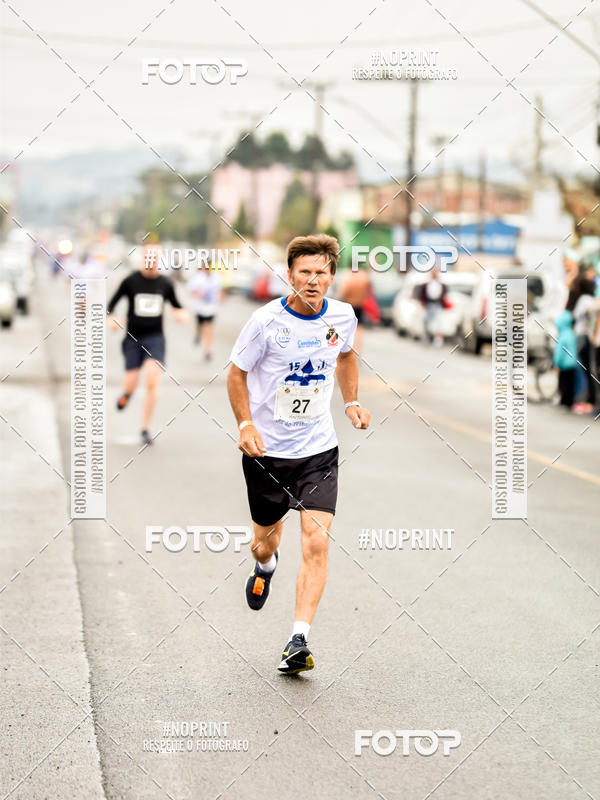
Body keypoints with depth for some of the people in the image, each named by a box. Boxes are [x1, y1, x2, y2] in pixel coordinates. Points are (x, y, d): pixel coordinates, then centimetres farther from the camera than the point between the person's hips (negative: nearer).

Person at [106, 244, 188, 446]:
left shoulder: (165, 284, 2)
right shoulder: (131, 281, -3)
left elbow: (176, 306, 16)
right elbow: (112, 302, 4)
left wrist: (182, 313, -6)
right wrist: (111, 318, -15)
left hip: (155, 338, 0)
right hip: (133, 337, 0)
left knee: (152, 382, -17)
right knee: (131, 385, 0)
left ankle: (145, 428, -5)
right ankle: (126, 393, 42)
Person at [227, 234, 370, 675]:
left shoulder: (343, 316, -4)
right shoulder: (266, 321, -14)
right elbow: (237, 374, -2)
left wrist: (352, 402, 7)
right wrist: (246, 425, -15)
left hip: (319, 449, 1)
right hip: (266, 450, -1)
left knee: (317, 544, -14)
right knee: (267, 540, 14)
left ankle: (299, 641, -13)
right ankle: (265, 566, 53)